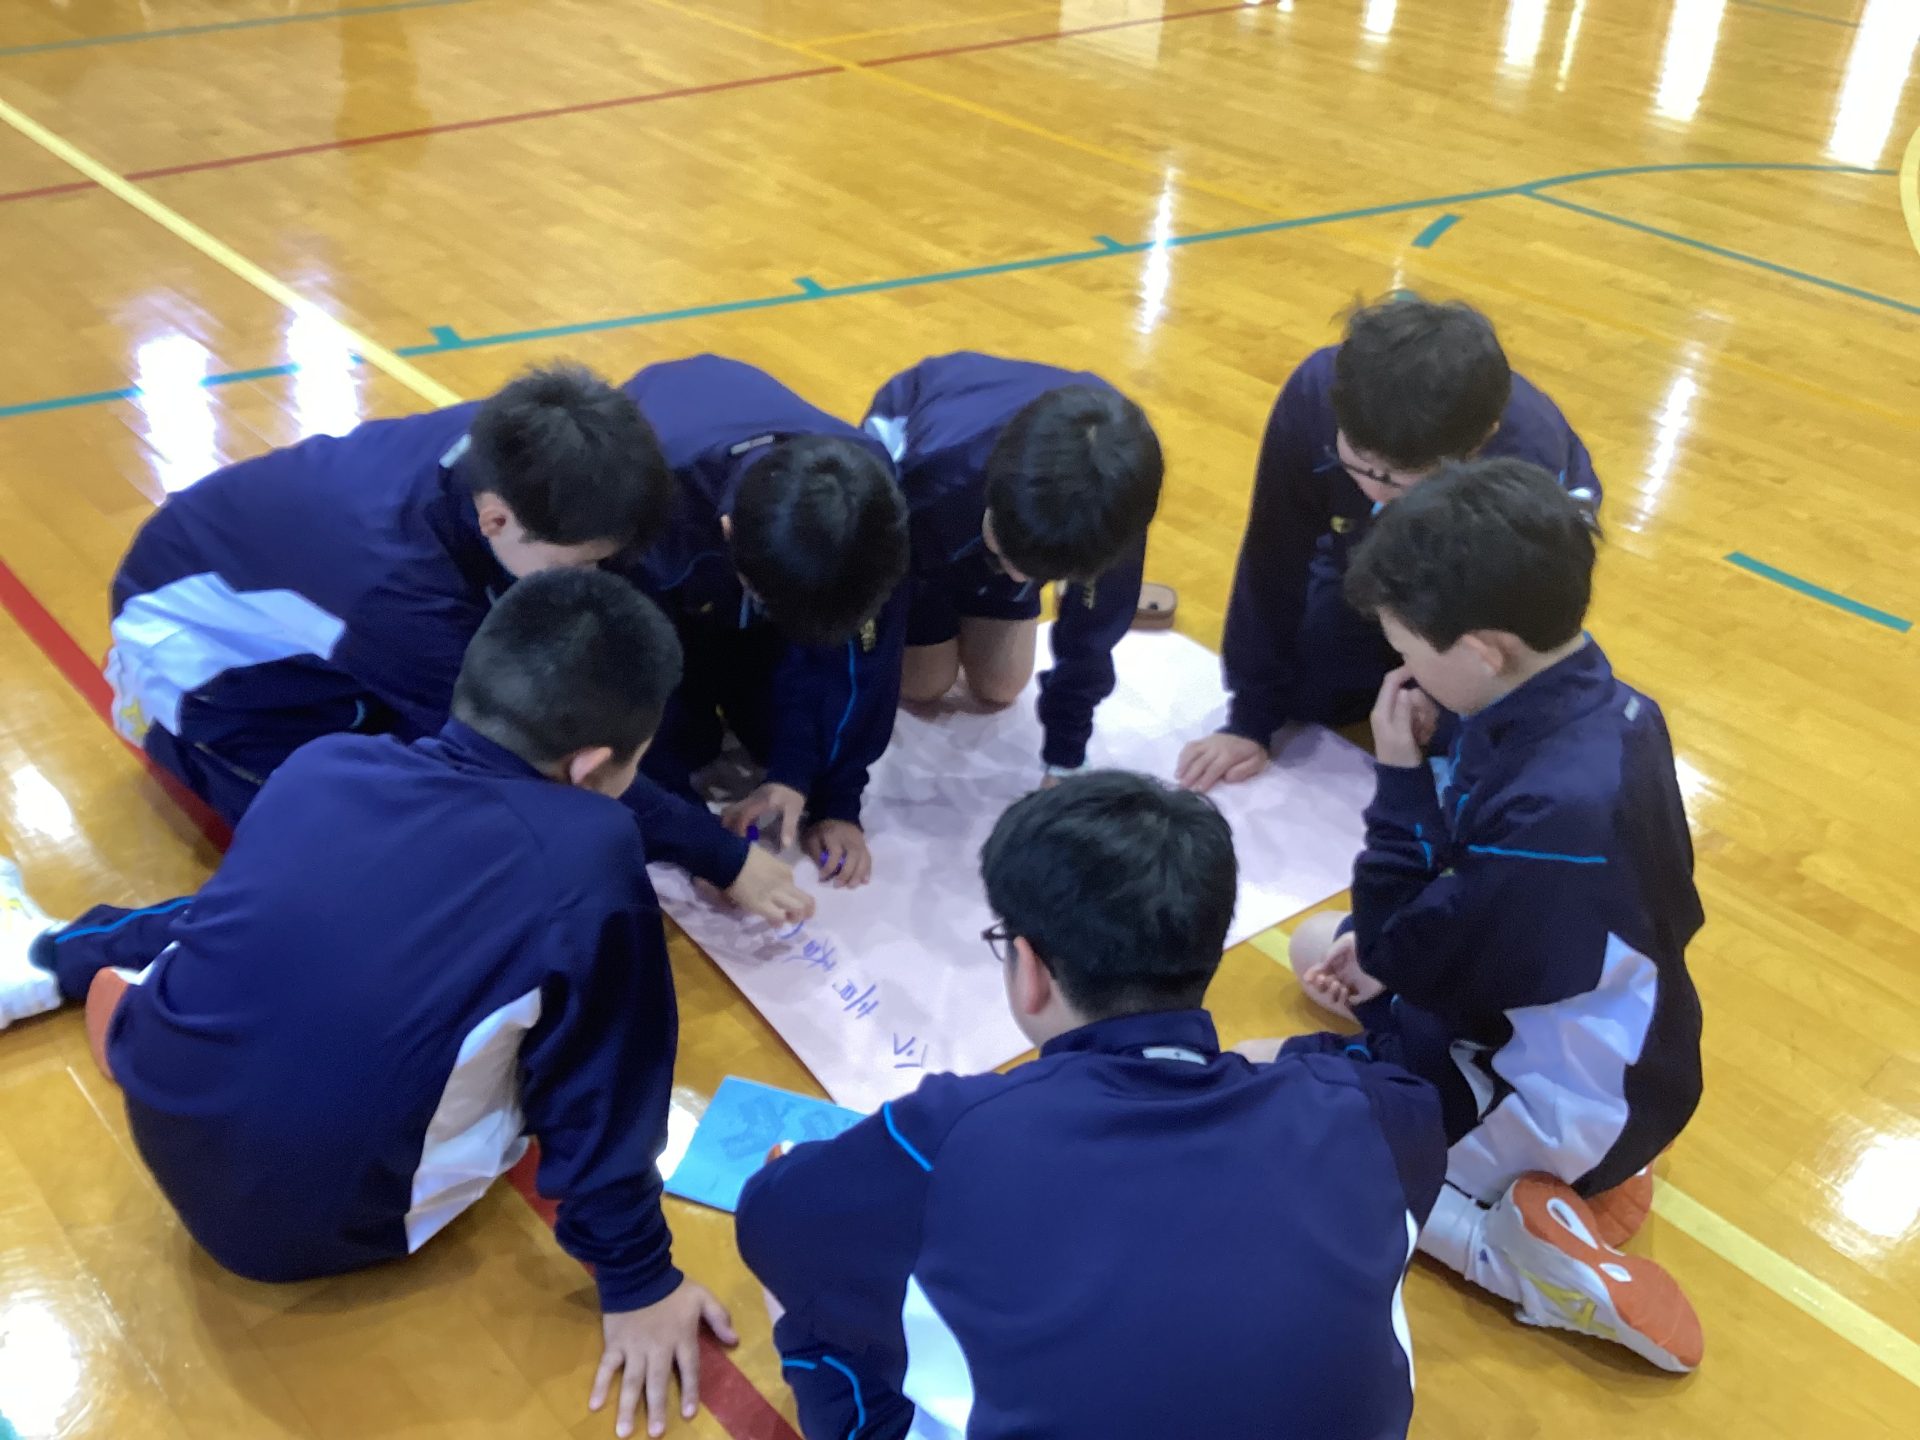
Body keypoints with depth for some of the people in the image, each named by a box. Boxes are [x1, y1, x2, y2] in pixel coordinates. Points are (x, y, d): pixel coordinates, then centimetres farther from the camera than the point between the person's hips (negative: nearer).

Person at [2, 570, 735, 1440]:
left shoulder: (323, 760, -4)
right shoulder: (589, 855, -18)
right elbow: (598, 1089, -11)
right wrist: (636, 1283, 2)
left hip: (160, 1124, 4)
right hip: (319, 1224, -4)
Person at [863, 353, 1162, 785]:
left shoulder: (1112, 491, -40)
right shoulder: (934, 476, -49)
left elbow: (1093, 633, -23)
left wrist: (1062, 766, -15)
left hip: (1002, 481, 3)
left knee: (998, 689, 6)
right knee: (923, 684, 1)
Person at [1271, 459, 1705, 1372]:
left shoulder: (1554, 809, -38)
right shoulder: (1589, 703, -9)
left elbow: (1405, 957, -23)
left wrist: (1400, 777, -22)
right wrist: (1382, 941, -4)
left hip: (1560, 1104, -9)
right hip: (1588, 1039, 9)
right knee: (1317, 947, 24)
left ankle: (1516, 1247, -7)